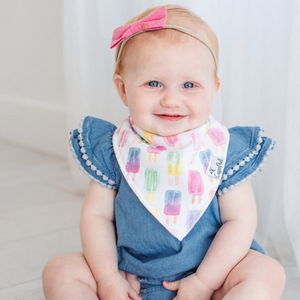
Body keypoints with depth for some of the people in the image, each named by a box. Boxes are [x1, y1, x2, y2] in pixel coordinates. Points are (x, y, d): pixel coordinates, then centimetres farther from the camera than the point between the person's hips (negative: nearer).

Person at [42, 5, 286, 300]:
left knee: (268, 273, -24)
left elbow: (240, 220, -9)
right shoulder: (113, 150, -7)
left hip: (209, 268, -1)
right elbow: (96, 215, -2)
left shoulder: (225, 150, -10)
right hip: (129, 272, 2)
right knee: (59, 271, -12)